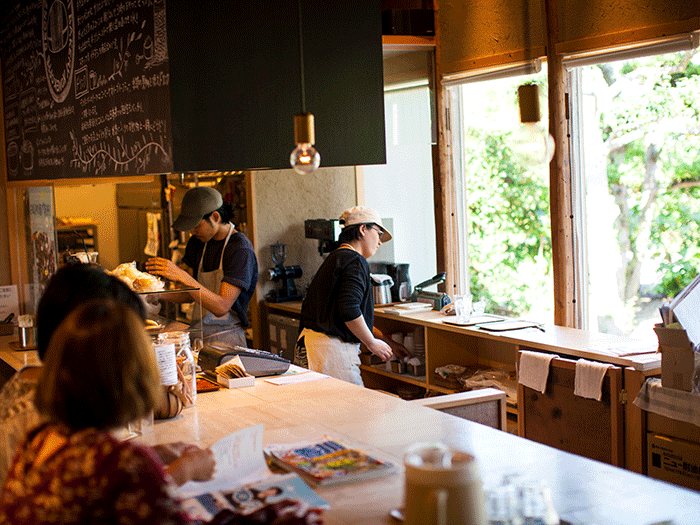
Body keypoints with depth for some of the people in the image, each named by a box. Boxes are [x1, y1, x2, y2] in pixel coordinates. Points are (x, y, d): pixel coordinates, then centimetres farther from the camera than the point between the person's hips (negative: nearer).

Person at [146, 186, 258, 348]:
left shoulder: (241, 250, -13)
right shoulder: (198, 241, 12)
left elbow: (221, 307, -21)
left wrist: (181, 275, -25)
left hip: (225, 340, -7)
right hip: (197, 335, 7)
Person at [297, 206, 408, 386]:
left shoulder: (336, 258, 22)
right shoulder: (355, 262, -10)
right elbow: (349, 311, -23)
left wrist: (389, 343, 29)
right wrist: (372, 343, -9)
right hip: (332, 349, -10)